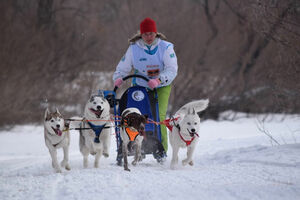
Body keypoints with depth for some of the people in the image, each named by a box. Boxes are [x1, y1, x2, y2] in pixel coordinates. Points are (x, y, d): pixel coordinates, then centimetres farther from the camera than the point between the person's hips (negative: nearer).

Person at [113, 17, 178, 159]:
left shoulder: (165, 47, -8)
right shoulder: (134, 48, -1)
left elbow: (172, 69, -16)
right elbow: (123, 67, 4)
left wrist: (159, 80, -33)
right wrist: (118, 78, -18)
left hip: (161, 87, -2)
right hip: (140, 86, 2)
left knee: (159, 115, -16)